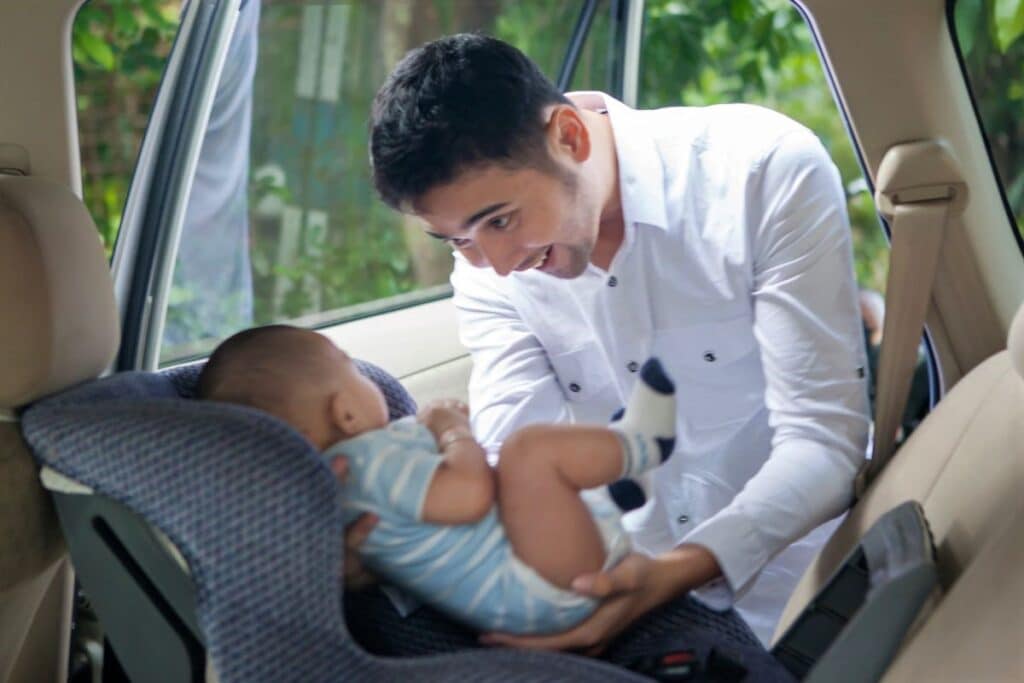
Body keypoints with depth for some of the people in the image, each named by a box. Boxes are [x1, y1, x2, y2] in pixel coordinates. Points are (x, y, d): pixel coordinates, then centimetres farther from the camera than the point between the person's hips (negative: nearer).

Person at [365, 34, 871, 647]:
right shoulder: (487, 269, -3)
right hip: (627, 595, 3)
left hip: (799, 598, -2)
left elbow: (823, 439, -19)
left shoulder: (768, 170, -17)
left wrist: (672, 574, -35)